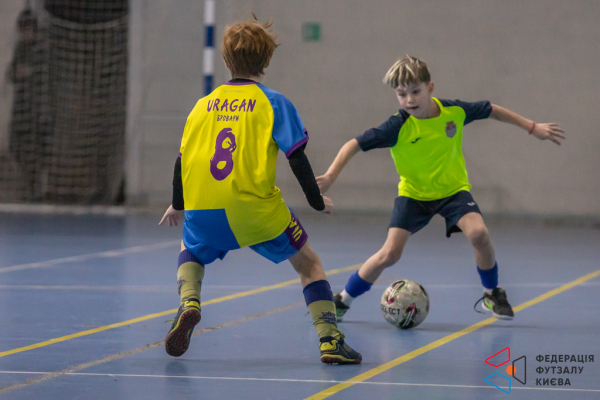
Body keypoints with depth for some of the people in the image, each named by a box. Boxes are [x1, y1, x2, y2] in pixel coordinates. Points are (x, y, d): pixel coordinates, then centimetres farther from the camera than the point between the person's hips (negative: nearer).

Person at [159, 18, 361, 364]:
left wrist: (177, 205, 30)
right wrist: (318, 202, 10)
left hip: (201, 211, 3)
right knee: (309, 263, 15)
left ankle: (189, 304, 5)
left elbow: (182, 159, 15)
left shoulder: (203, 105, 12)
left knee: (191, 250, 34)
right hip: (255, 209, -3)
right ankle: (330, 341, 2)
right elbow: (297, 158, -3)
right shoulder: (273, 102, 2)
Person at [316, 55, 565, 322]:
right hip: (413, 194, -1)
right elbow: (354, 145, -22)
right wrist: (330, 176, -34)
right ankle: (343, 301, 6)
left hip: (453, 189, 1)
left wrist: (532, 128, 10)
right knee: (389, 254, -14)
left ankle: (492, 295, 0)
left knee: (478, 233, -25)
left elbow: (492, 111, 3)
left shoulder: (454, 111, -16)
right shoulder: (398, 126, -23)